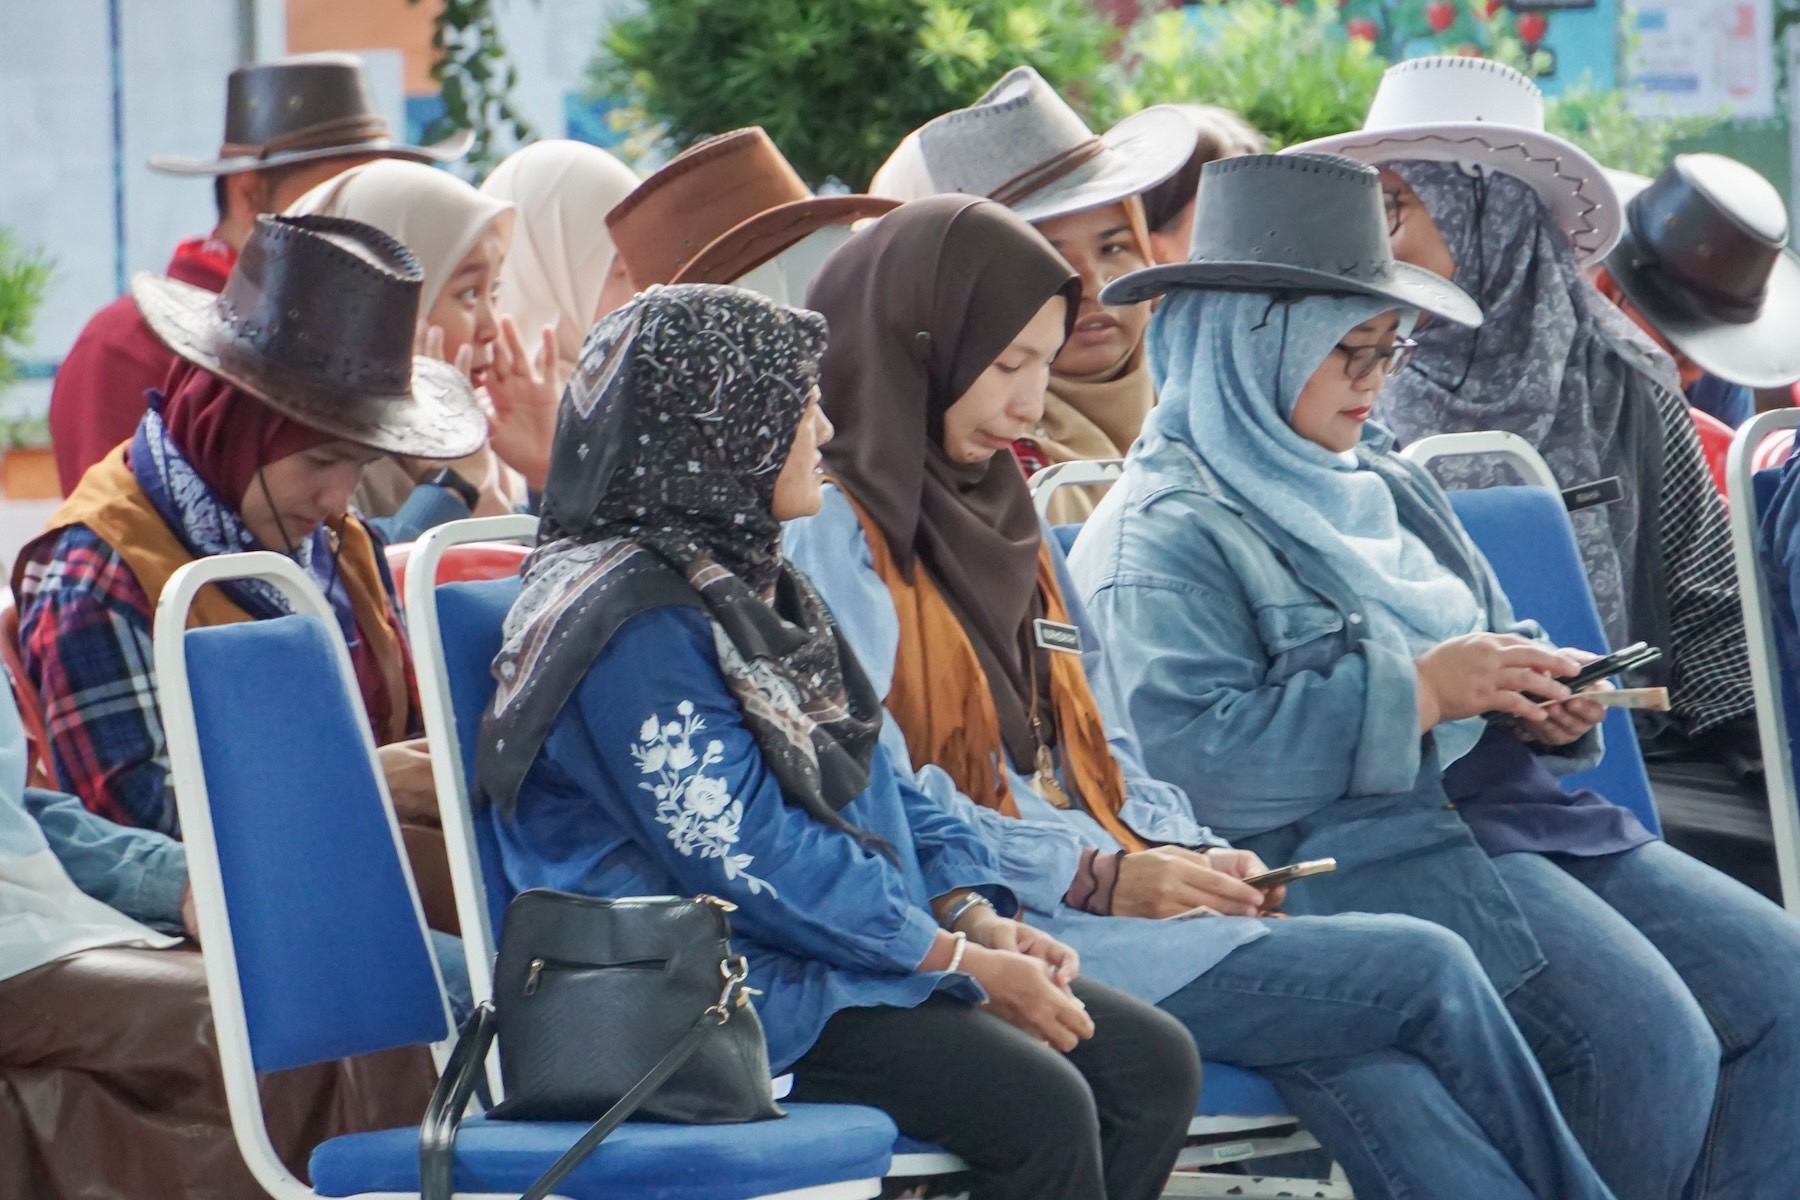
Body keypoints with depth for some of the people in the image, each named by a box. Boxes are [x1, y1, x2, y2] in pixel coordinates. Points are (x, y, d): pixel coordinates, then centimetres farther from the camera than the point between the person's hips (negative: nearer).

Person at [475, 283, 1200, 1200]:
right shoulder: (635, 625, -15)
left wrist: (975, 916, 2)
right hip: (722, 988, -10)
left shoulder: (754, 587, 16)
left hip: (874, 947, 10)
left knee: (1153, 1062, -3)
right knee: (1039, 1108, -26)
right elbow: (741, 857, -20)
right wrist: (964, 961, -16)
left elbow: (873, 781, 20)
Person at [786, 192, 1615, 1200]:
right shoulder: (830, 536, -5)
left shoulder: (993, 513, 22)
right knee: (1426, 974, -16)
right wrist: (1099, 876, -17)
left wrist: (1187, 854, 2)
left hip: (1093, 894, 8)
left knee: (1363, 1066, -21)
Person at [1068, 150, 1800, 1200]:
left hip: (1508, 800, 9)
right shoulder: (1168, 532, -5)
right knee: (1650, 1038, -26)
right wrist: (1419, 693, -17)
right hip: (1344, 850, -9)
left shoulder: (1383, 483, 22)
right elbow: (1192, 752, -19)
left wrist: (1541, 703, 4)